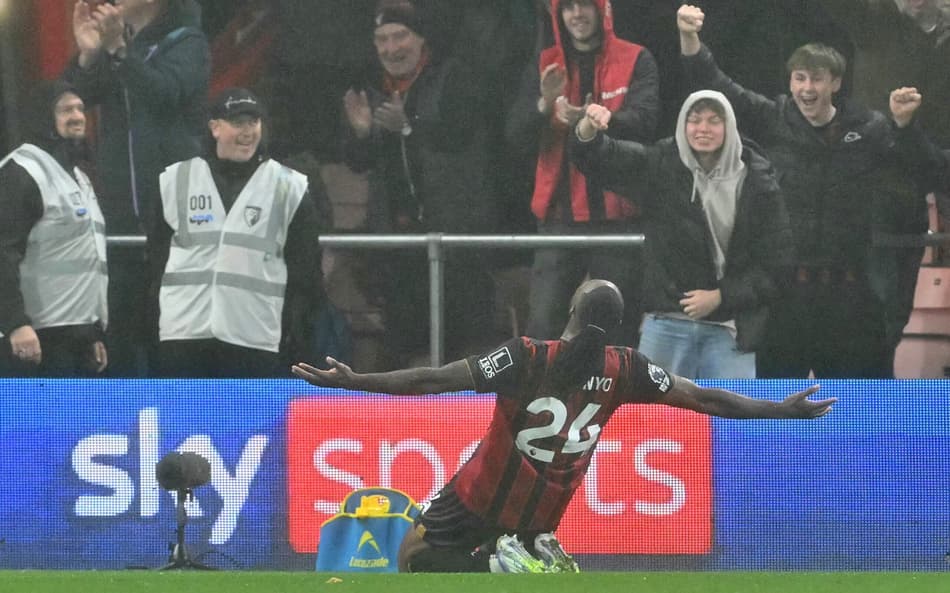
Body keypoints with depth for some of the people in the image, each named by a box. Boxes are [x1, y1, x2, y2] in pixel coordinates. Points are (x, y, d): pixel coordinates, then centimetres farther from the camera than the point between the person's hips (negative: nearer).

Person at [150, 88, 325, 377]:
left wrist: (298, 327, -1)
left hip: (253, 336, -1)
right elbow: (154, 256, 11)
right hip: (184, 330, 1)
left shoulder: (288, 187, 3)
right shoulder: (174, 181, 6)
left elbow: (305, 268, 6)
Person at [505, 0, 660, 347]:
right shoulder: (544, 65, 12)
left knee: (618, 329, -2)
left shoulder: (636, 61, 3)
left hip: (616, 215, -2)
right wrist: (544, 104, -16)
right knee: (543, 324, -7)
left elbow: (644, 120, -12)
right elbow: (515, 136, 4)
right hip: (559, 216, 2)